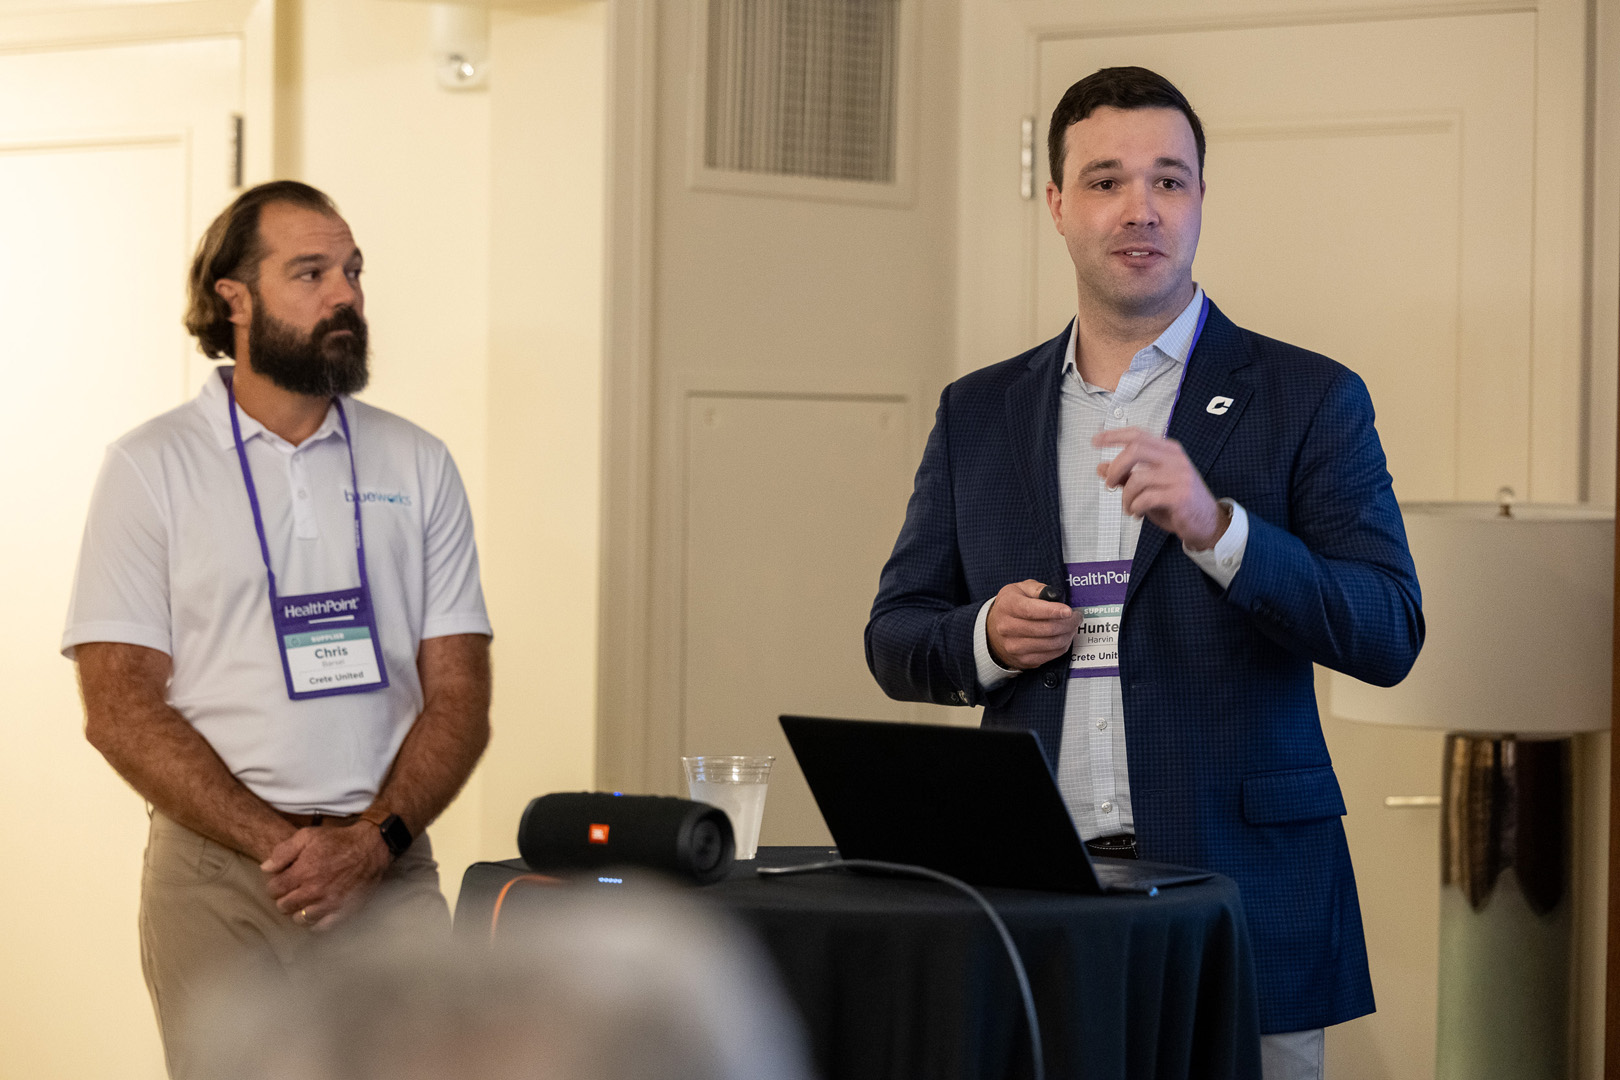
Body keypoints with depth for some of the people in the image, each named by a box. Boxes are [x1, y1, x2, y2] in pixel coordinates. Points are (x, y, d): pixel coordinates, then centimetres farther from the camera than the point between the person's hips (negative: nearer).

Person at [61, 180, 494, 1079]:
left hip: (391, 872, 2)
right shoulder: (152, 467, 2)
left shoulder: (417, 466, 10)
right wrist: (279, 844, -13)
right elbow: (120, 709, -5)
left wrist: (372, 840, -11)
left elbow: (458, 697, 6)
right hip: (215, 877, -2)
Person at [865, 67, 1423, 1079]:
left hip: (1240, 893, -2)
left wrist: (1214, 526, -21)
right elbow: (895, 638, 17)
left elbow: (1388, 636, -7)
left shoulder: (1309, 399, 2)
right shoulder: (979, 412, 13)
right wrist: (984, 639, -5)